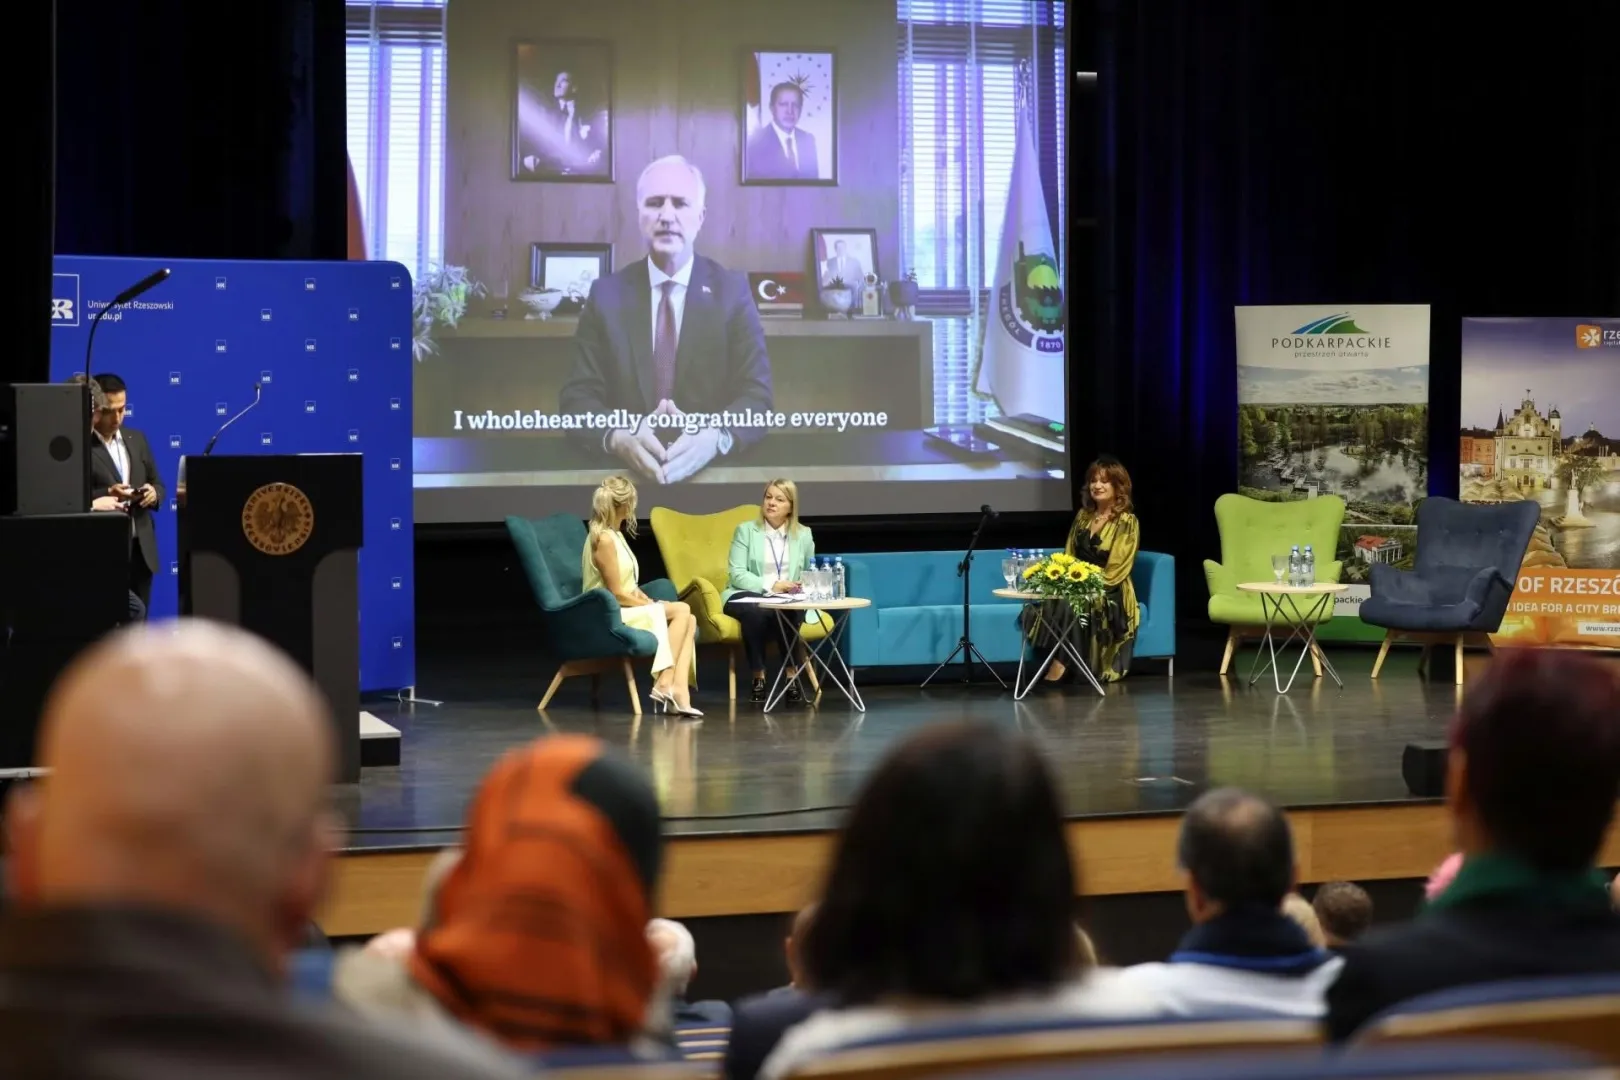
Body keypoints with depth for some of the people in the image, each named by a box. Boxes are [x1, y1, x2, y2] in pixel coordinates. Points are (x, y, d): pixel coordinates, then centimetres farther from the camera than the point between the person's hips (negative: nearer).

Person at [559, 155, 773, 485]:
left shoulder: (732, 291, 5)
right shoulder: (607, 294, 7)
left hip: (713, 467, 0)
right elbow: (578, 396, 0)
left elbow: (756, 395, -2)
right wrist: (619, 437, -22)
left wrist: (714, 437, -24)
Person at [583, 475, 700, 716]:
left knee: (689, 620, -8)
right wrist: (650, 605, -8)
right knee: (680, 610, -19)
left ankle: (679, 689, -22)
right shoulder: (604, 539, -17)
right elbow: (617, 593, -18)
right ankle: (665, 683, -20)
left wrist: (648, 601, -2)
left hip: (624, 610, 9)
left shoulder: (615, 535, 14)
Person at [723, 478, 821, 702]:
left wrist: (802, 586, -9)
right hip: (746, 596, -1)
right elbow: (737, 574, -7)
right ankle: (758, 678, -26)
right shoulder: (746, 530, 3)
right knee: (756, 612, -38)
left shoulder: (803, 534, 12)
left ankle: (792, 676, -27)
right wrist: (770, 585, -19)